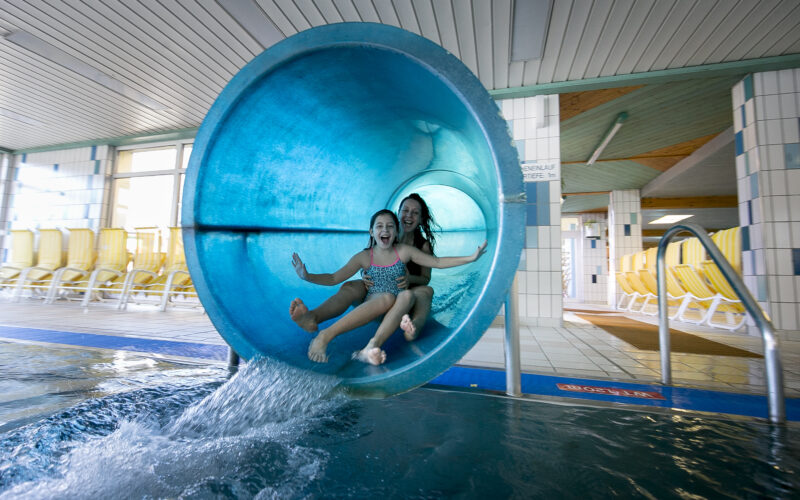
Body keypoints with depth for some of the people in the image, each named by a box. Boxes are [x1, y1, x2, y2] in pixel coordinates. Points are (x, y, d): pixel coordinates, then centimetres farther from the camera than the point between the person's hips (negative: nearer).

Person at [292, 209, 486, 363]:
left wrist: (471, 258, 1)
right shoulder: (363, 257, 2)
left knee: (408, 295, -31)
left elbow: (437, 262, 7)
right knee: (387, 298, -37)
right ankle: (325, 336, -43)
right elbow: (334, 278, 0)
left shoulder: (404, 251, 5)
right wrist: (307, 276, -17)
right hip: (369, 307, -2)